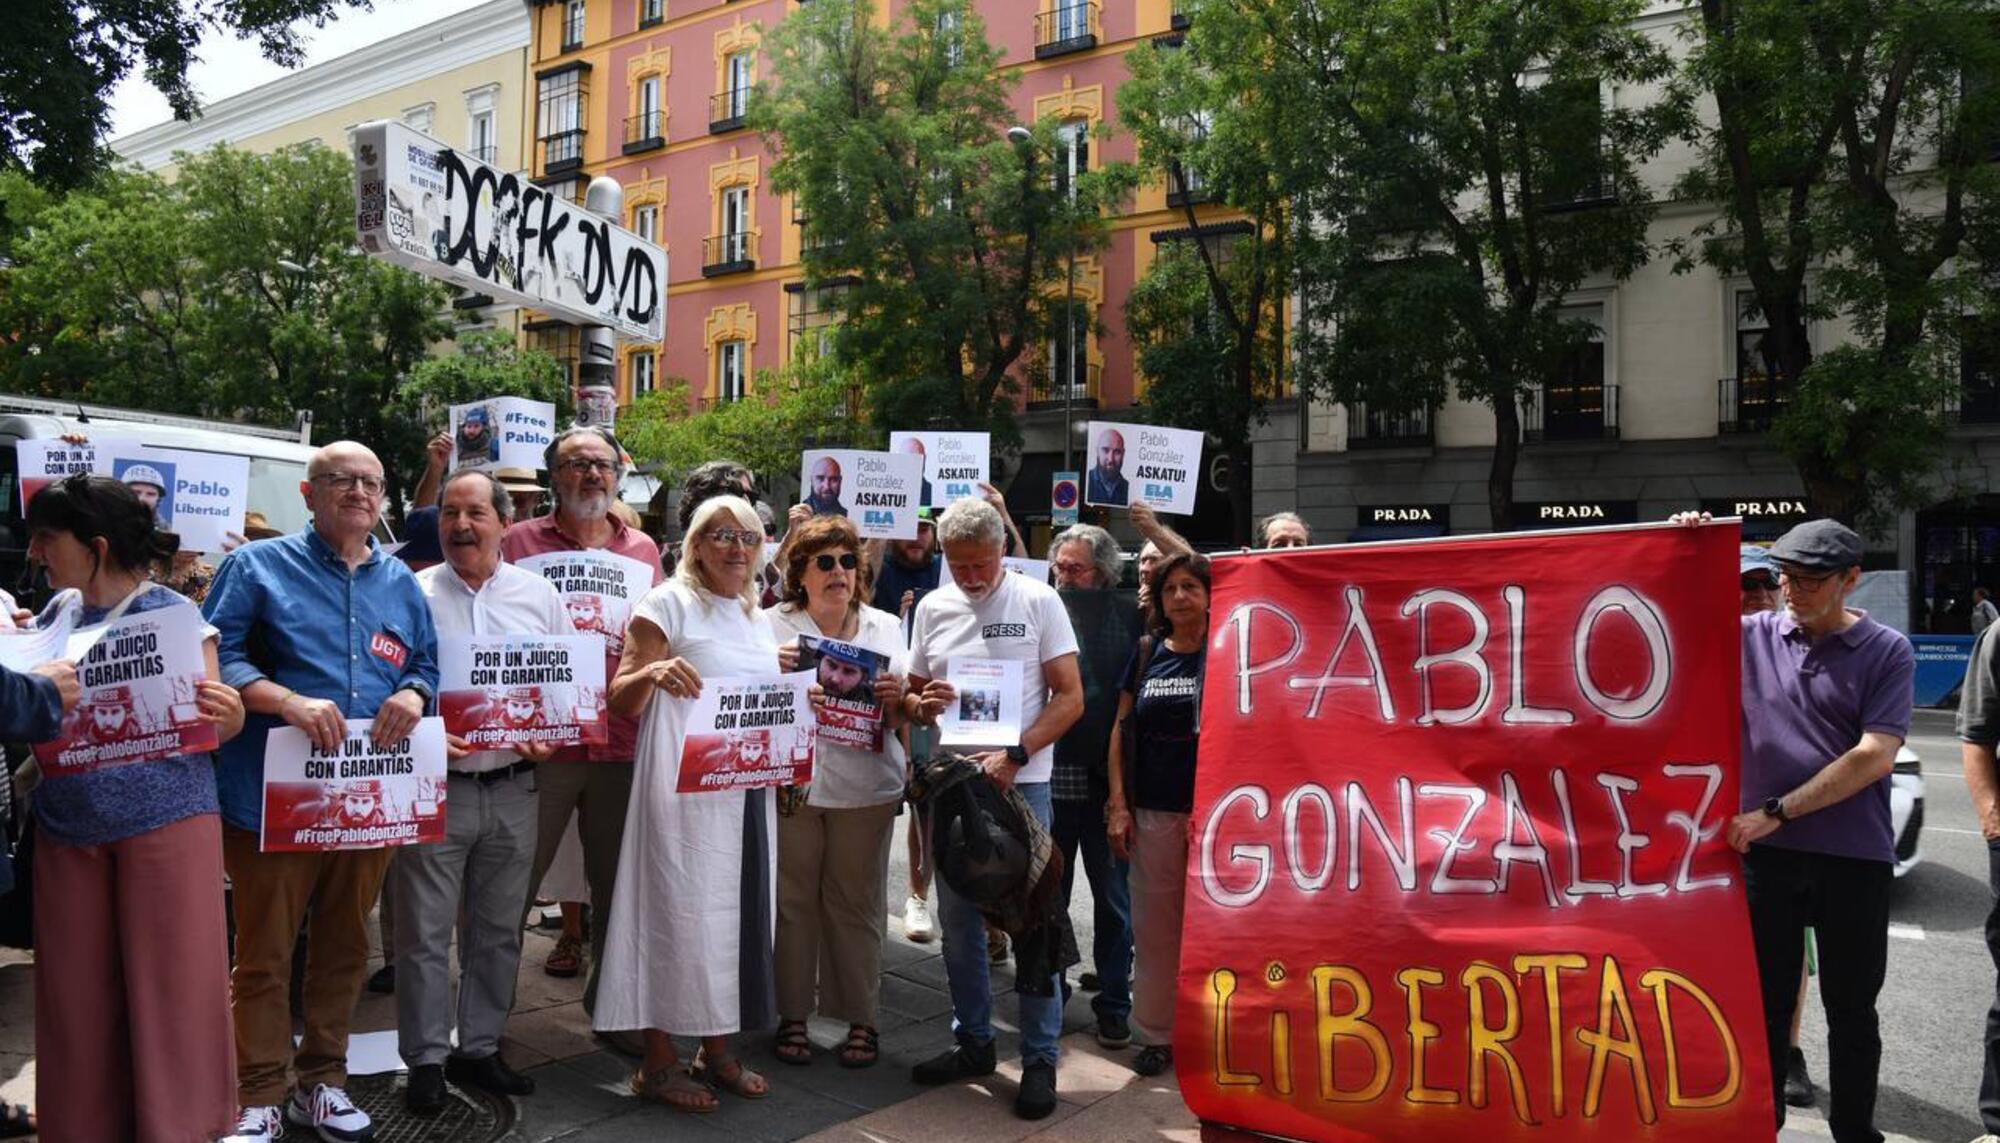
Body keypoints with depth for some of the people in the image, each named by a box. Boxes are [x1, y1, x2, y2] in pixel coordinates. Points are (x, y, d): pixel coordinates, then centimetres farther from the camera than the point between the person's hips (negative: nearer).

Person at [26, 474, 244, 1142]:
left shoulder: (172, 614, -4)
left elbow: (214, 724, -4)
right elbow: (22, 719, 11)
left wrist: (225, 712, -26)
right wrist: (34, 691, -10)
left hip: (165, 818, -5)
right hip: (67, 827, 5)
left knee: (173, 986, 3)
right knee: (78, 993, 12)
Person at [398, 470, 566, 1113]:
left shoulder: (539, 595, 6)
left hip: (513, 788, 3)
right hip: (434, 787, -3)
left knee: (497, 931, 13)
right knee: (425, 932, 4)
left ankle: (479, 1049, 28)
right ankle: (426, 1060, 18)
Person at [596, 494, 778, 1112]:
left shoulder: (759, 619, 16)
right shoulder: (669, 603, -5)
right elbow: (621, 700, -9)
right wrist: (652, 673, -29)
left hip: (749, 784, 7)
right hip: (684, 784, -7)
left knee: (741, 909, 9)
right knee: (679, 910, -3)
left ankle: (717, 1049, 23)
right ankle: (659, 1062, 11)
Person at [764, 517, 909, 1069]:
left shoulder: (885, 627, 12)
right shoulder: (773, 625, 6)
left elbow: (898, 722, 13)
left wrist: (896, 698, -9)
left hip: (864, 786, 1)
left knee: (856, 903, 5)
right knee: (793, 900, 3)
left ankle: (860, 1018, 16)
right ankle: (792, 1014, 17)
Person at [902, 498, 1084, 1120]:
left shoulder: (1038, 602, -5)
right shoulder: (932, 609, 7)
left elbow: (1070, 697, -7)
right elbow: (913, 692, 15)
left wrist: (1014, 755, -18)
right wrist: (920, 703, -10)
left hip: (1021, 782, -4)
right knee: (958, 919, 13)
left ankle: (1040, 1057, 12)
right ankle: (973, 1042, 28)